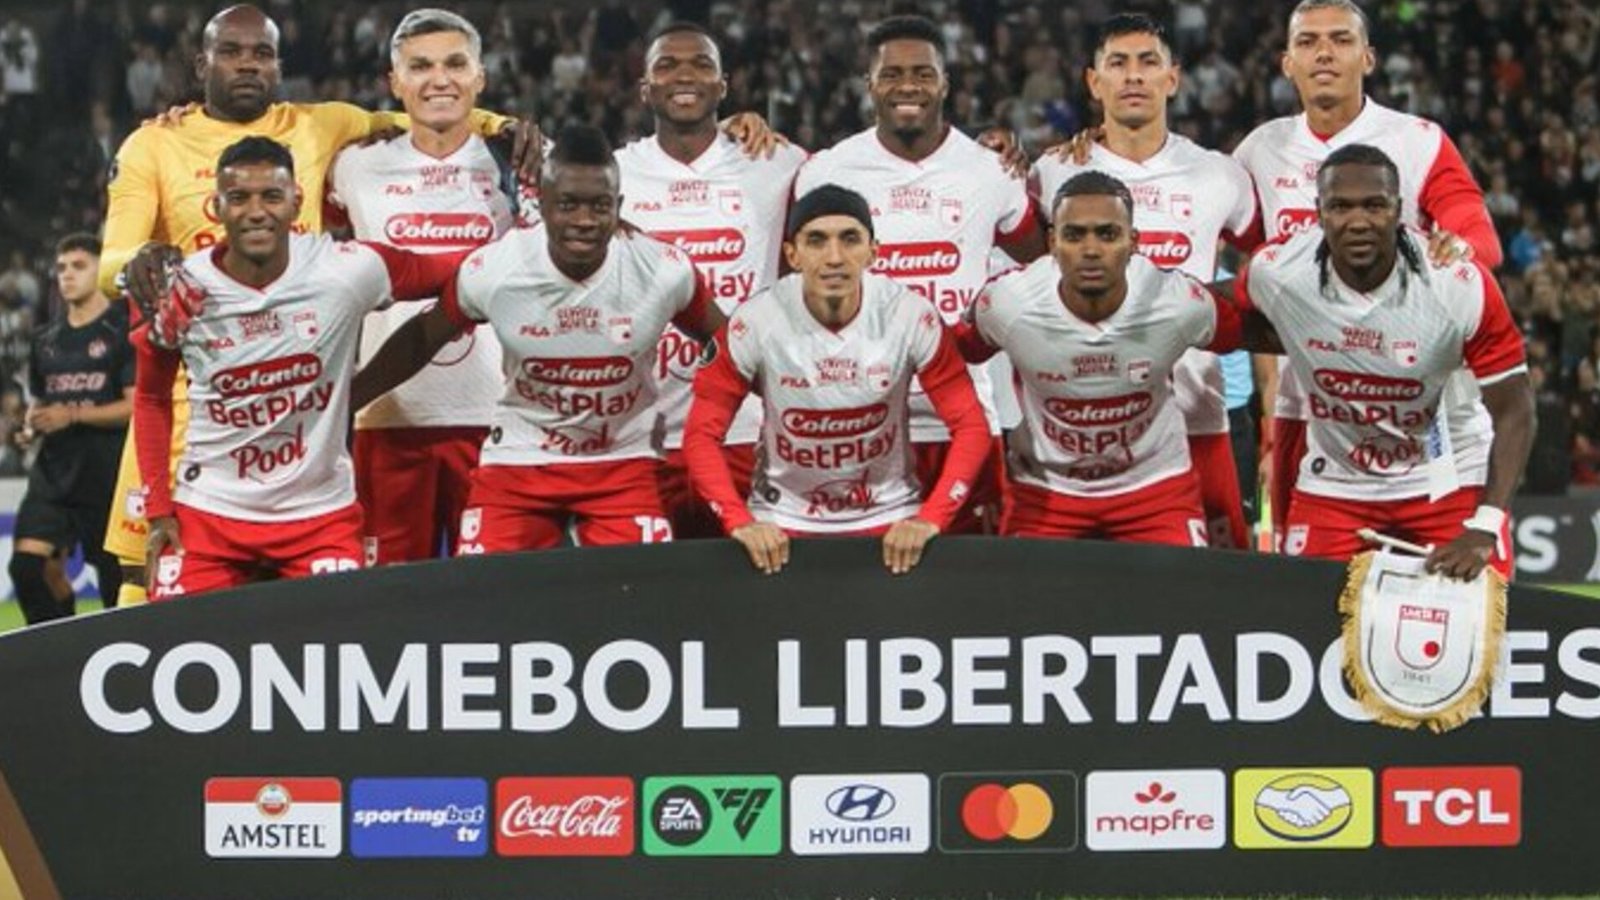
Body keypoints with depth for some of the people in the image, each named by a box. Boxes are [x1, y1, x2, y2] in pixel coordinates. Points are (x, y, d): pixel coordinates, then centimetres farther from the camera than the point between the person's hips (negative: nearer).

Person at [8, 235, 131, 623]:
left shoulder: (123, 331, -4)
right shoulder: (46, 340, 16)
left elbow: (138, 405, -11)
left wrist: (73, 416, -18)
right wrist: (33, 426, 5)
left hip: (109, 472, -5)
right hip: (55, 470, 5)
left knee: (116, 576, -1)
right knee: (28, 562, -12)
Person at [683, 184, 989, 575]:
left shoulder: (912, 317, -12)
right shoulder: (755, 322, -13)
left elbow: (970, 426, -7)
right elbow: (702, 433, -8)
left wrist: (929, 520, -20)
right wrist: (740, 522, -22)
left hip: (888, 515, 0)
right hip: (784, 519, 0)